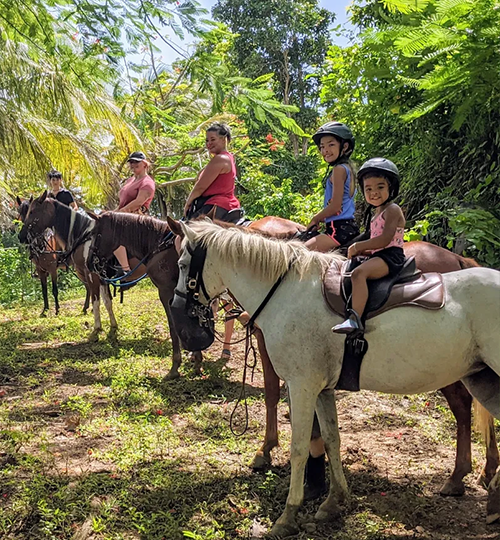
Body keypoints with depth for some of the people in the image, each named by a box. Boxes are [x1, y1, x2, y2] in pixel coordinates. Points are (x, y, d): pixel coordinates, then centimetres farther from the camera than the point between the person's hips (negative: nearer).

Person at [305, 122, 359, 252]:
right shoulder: (348, 168, 16)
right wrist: (320, 218, 14)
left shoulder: (339, 169, -13)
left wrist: (315, 219, -4)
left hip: (339, 229, -10)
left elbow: (335, 206, -18)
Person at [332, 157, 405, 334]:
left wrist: (359, 246, -12)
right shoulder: (376, 215, 22)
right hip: (378, 256, 11)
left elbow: (385, 240, -20)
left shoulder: (392, 210, -7)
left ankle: (355, 319, -46)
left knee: (358, 272, -35)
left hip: (391, 256, -11)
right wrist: (360, 251, 6)